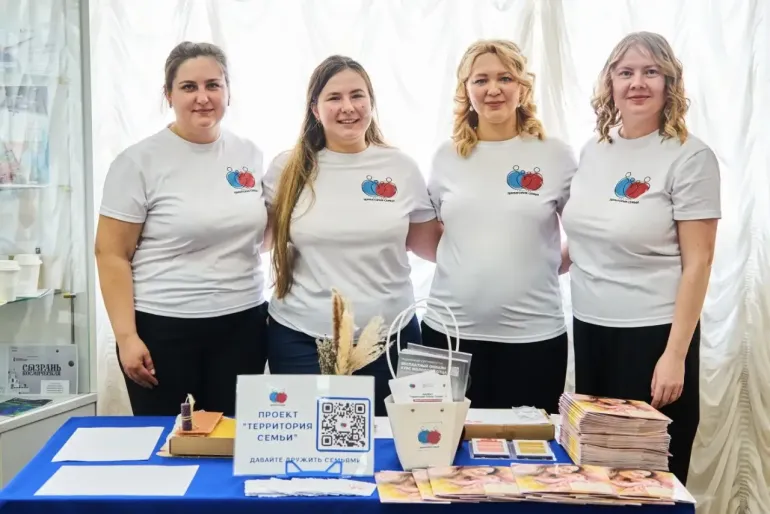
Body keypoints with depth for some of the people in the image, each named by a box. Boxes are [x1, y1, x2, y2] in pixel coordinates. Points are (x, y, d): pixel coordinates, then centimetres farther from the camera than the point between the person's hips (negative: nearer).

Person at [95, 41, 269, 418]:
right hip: (162, 328, -3)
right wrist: (126, 335, -12)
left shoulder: (249, 154, 5)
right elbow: (111, 254, -7)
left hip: (242, 324, 4)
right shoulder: (139, 161, -7)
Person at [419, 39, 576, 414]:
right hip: (449, 329, 2)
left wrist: (546, 266, -2)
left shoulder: (556, 155, -1)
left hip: (533, 333, -1)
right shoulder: (447, 156, 5)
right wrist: (465, 263, 3)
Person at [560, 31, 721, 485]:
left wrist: (676, 354, -15)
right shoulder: (593, 150, 8)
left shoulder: (690, 157, -10)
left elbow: (697, 263, -12)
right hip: (590, 328, 6)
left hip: (652, 333, -6)